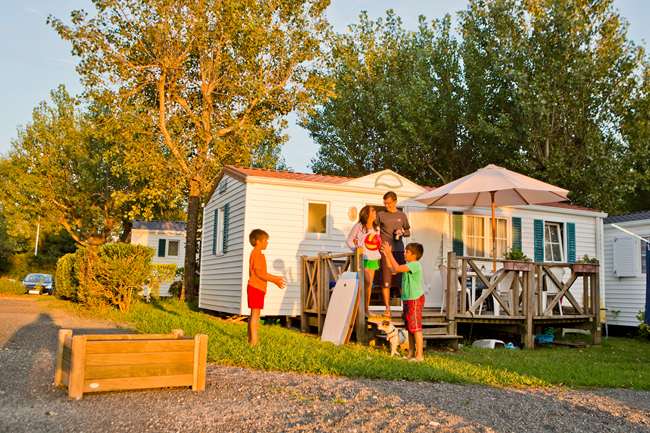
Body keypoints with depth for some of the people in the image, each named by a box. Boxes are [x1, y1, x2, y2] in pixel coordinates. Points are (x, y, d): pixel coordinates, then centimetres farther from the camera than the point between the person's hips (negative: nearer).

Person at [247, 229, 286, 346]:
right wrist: (274, 280, -19)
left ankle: (251, 339, 19)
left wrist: (275, 278, 20)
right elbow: (258, 272, -20)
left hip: (258, 288, 10)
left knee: (254, 314, 13)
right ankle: (254, 341, -10)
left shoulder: (257, 254, 19)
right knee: (255, 313, -10)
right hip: (256, 287, -10)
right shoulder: (257, 253, -13)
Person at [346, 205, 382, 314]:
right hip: (363, 257, -6)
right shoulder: (358, 226, -5)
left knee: (369, 284, 6)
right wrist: (355, 247, -17)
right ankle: (363, 309, -6)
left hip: (373, 258, 6)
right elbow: (349, 240, -1)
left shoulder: (376, 228, 13)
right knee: (367, 282, -14)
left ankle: (366, 308, 13)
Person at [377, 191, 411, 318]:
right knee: (386, 280, -4)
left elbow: (408, 232, 17)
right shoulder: (380, 215, 5)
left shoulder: (402, 215, 11)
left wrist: (402, 232, -4)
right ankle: (387, 308, 2)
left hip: (399, 250, 2)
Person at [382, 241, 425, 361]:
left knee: (416, 328, -7)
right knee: (410, 328, 15)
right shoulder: (409, 265, 12)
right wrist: (386, 254, 9)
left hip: (415, 300, -10)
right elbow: (391, 267, 17)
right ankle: (411, 353, 24)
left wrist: (389, 253, -21)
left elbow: (397, 268, -27)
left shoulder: (415, 265, -17)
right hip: (407, 299, 10)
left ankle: (419, 355, -3)